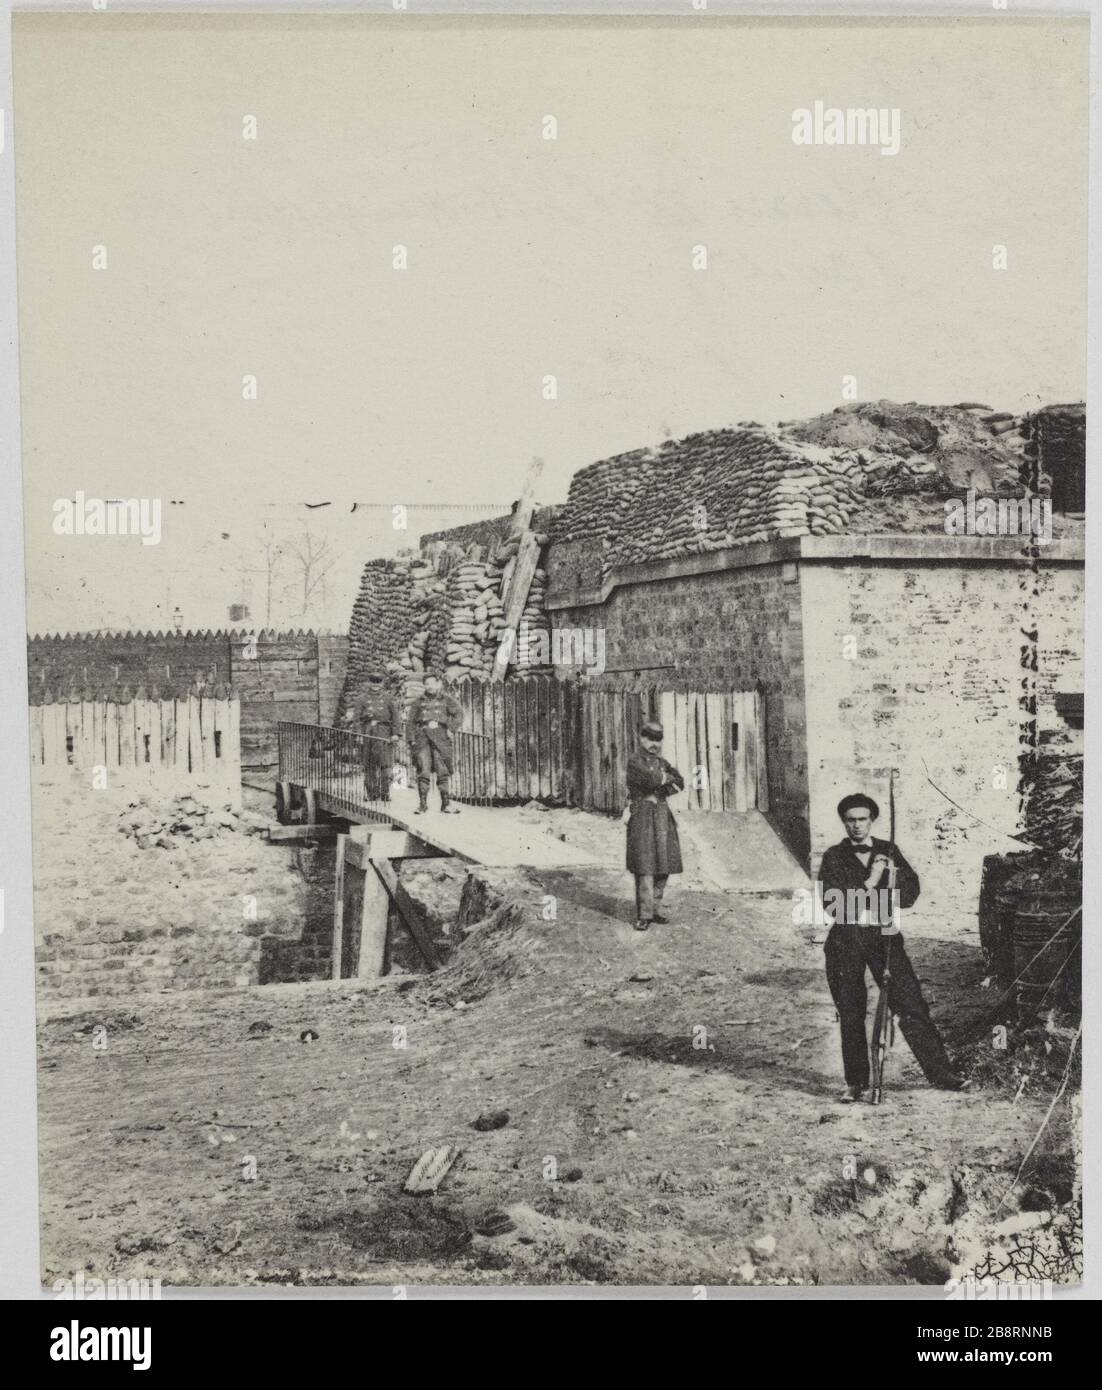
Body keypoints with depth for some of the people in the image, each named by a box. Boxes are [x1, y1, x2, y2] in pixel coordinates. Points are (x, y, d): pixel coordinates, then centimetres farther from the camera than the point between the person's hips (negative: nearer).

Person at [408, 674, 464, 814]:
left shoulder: (447, 699, 10)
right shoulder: (419, 701, 18)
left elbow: (458, 716, 3)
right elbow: (412, 721, 21)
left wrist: (449, 729, -8)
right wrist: (412, 738, 10)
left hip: (439, 735, -1)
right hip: (422, 735, 1)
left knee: (443, 771, -4)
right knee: (423, 771, -7)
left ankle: (446, 804, 0)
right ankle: (422, 804, -6)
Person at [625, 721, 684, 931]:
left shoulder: (662, 762, 17)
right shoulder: (634, 761, -5)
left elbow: (679, 784, 6)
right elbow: (651, 779, -20)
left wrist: (659, 792, -9)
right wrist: (667, 778, -1)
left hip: (663, 816, 7)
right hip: (642, 817, -7)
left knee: (663, 867, 6)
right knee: (644, 867, -11)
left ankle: (654, 910, 16)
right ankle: (643, 916, -10)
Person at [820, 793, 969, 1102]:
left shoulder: (888, 851, 10)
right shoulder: (834, 857, 3)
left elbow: (911, 892, 3)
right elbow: (832, 905, -9)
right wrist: (869, 883, -14)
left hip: (884, 935, 1)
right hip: (846, 941, -1)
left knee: (911, 1005, -4)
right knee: (851, 1015, 4)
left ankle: (940, 1073, 2)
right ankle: (856, 1083, 14)